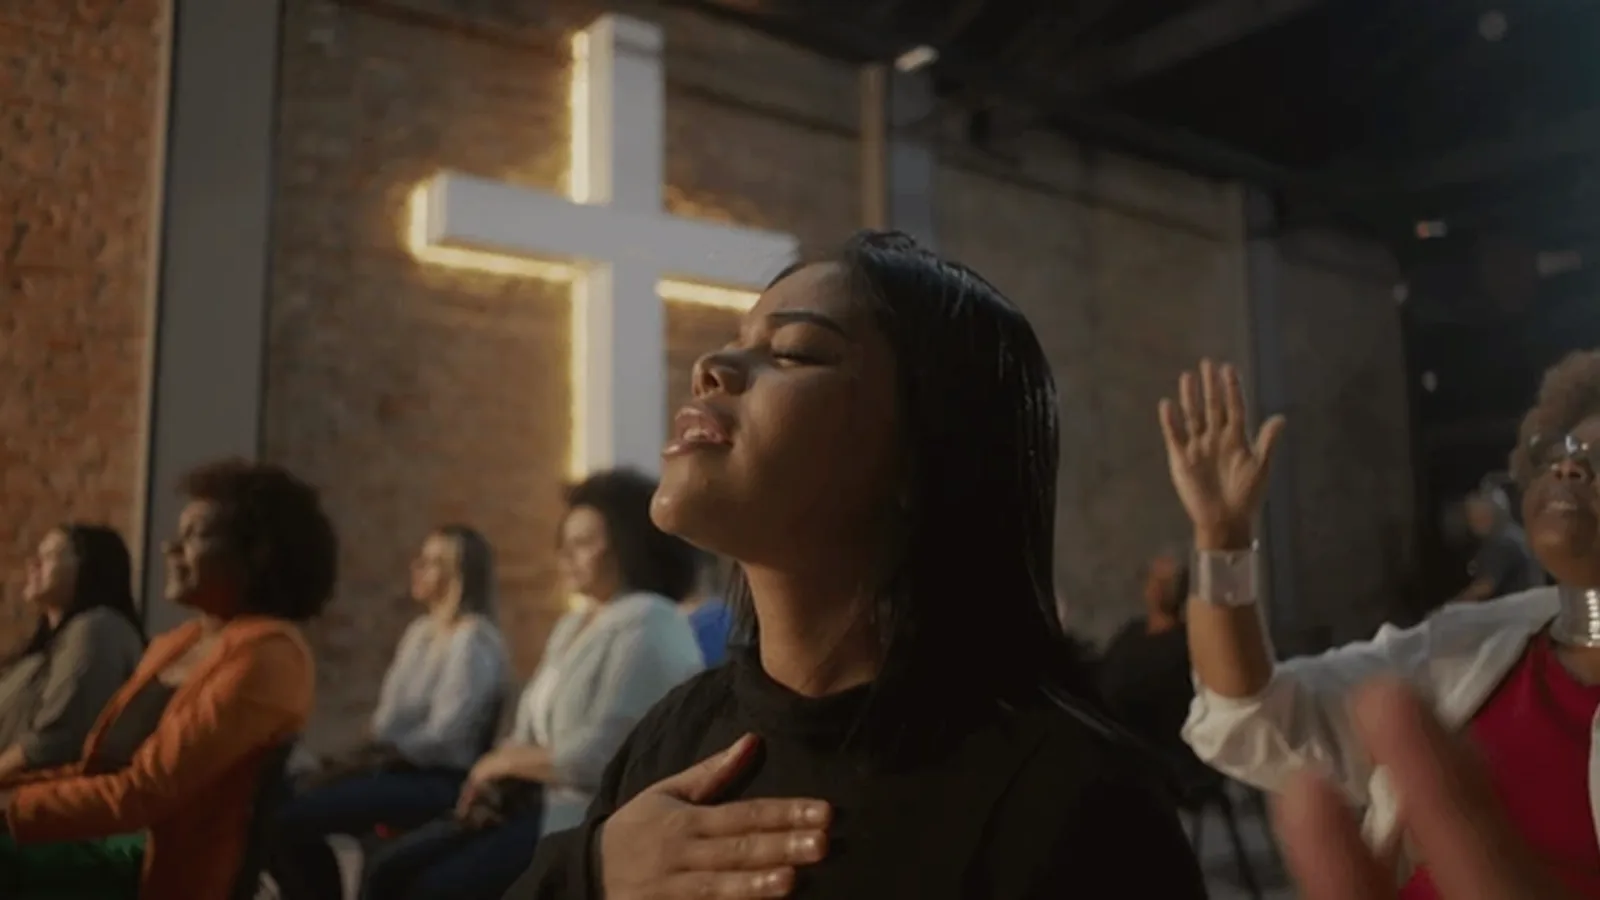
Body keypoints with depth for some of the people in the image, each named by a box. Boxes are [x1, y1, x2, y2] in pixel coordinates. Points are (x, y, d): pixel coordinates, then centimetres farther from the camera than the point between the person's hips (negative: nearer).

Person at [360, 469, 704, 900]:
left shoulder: (648, 627, -13)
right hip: (542, 804, 9)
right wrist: (492, 777, -7)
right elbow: (531, 732, 14)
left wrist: (505, 761, -8)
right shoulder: (572, 625, 17)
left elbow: (599, 756, -22)